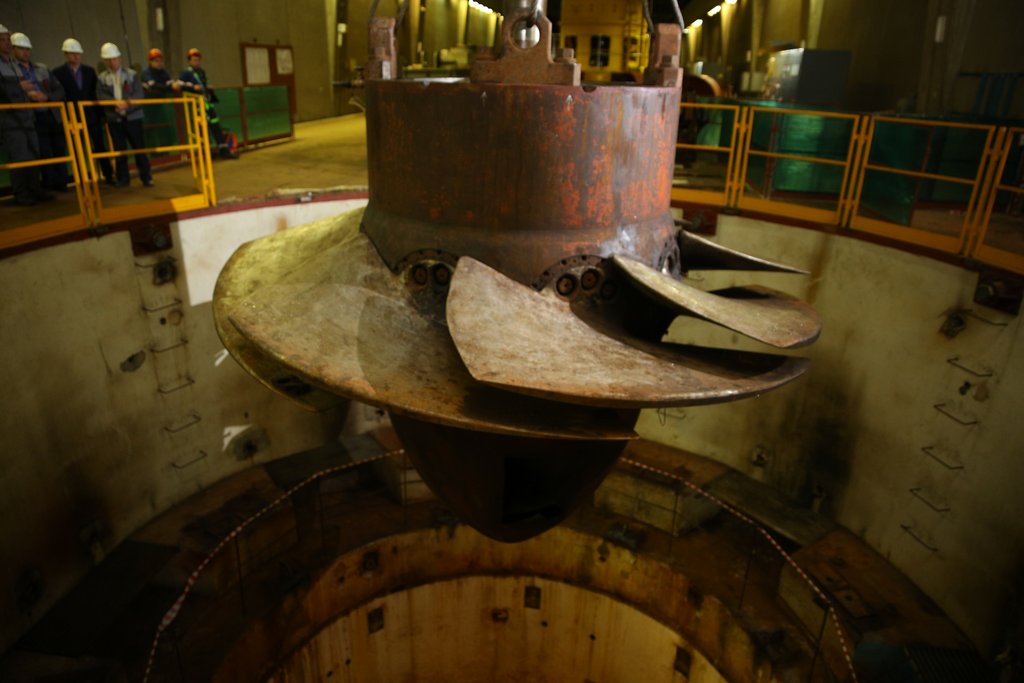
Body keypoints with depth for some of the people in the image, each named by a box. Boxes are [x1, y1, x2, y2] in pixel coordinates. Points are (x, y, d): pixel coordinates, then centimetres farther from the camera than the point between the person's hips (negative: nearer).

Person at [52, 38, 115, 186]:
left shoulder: (89, 71, 9)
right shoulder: (58, 73, -1)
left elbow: (96, 93, 10)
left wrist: (100, 113, 4)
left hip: (92, 116, 2)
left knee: (100, 146, 4)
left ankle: (108, 176, 11)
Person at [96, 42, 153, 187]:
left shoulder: (131, 74, 4)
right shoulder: (102, 78, 7)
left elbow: (139, 94, -4)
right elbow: (100, 95, -4)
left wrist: (127, 104, -19)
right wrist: (116, 103, -21)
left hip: (133, 116, -1)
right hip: (114, 118, 2)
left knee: (139, 147, 0)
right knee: (119, 149, 5)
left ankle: (146, 177, 6)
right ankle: (122, 179, 12)